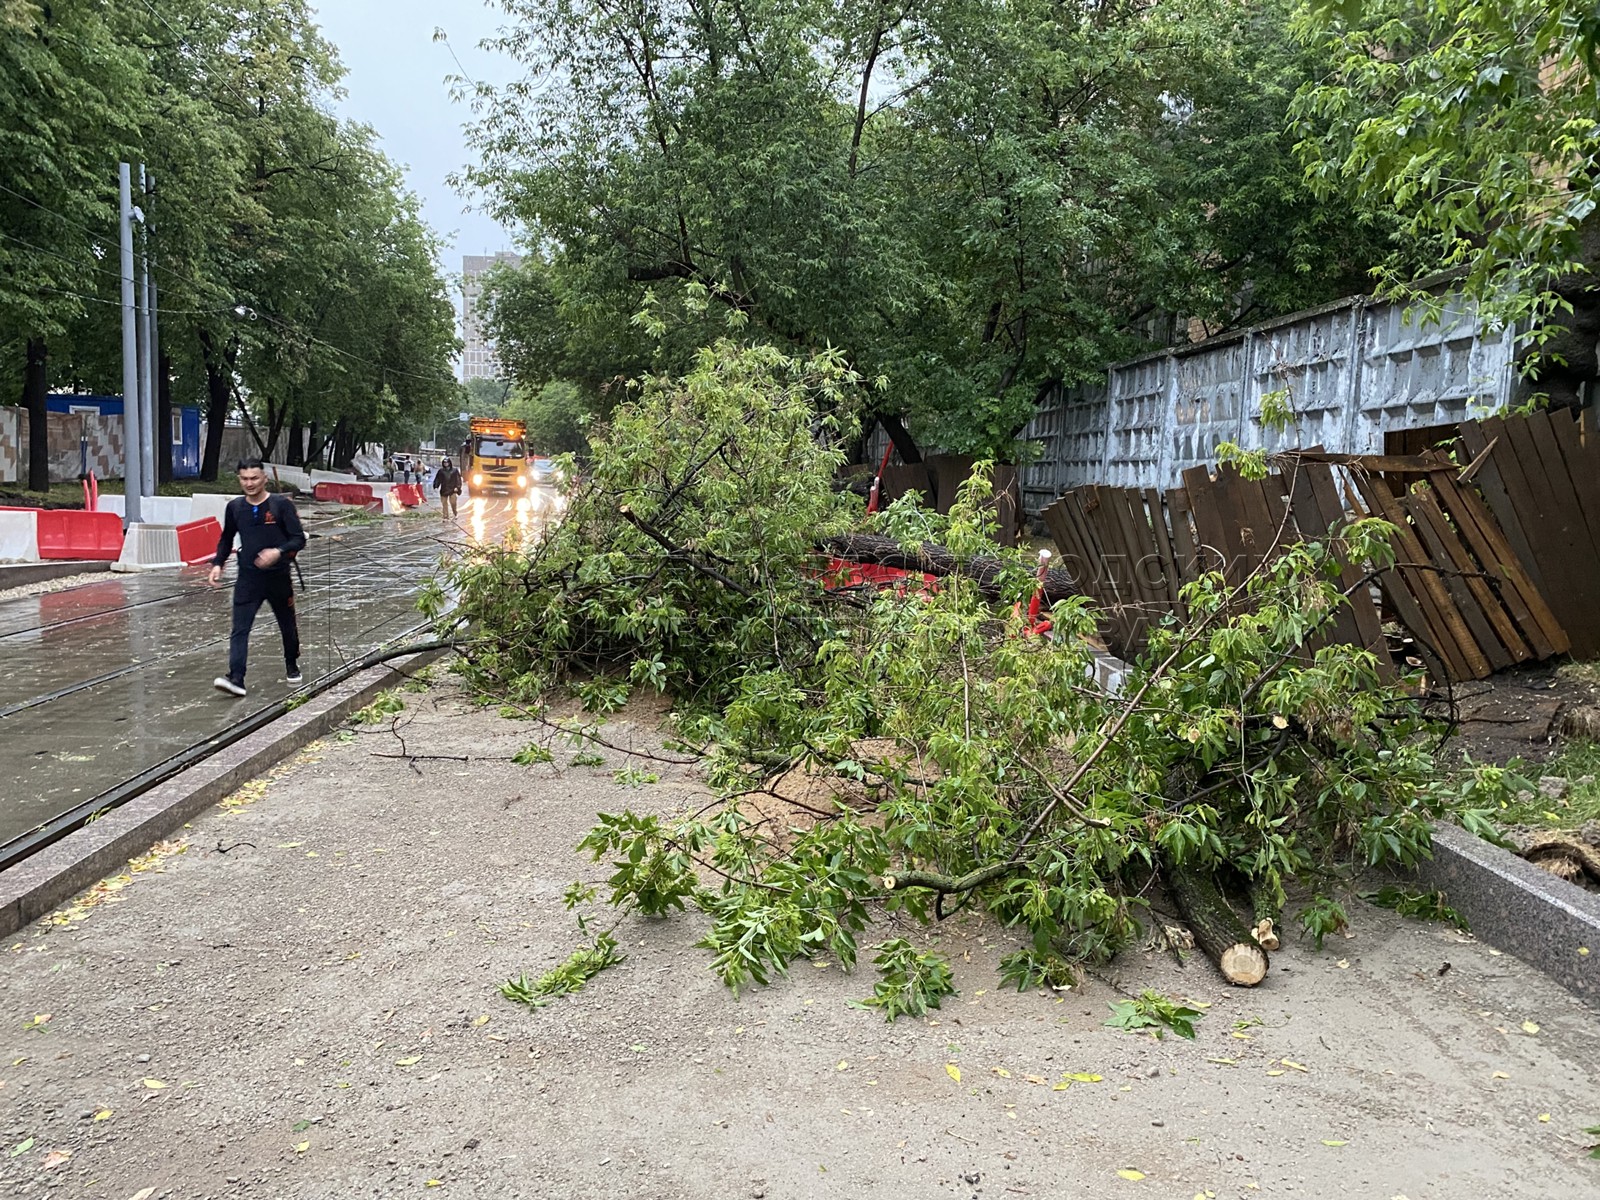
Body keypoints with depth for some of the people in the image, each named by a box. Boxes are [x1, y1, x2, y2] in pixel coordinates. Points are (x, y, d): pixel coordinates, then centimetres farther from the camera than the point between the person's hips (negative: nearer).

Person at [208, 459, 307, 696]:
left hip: (278, 578, -2)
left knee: (287, 626, 15)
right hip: (248, 579, 2)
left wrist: (278, 552, -27)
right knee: (239, 630, -11)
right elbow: (226, 539, 19)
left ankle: (292, 666, 39)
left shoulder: (282, 505, -8)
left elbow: (299, 539, -10)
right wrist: (218, 564, 6)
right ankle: (236, 678, -17)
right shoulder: (235, 507, 4)